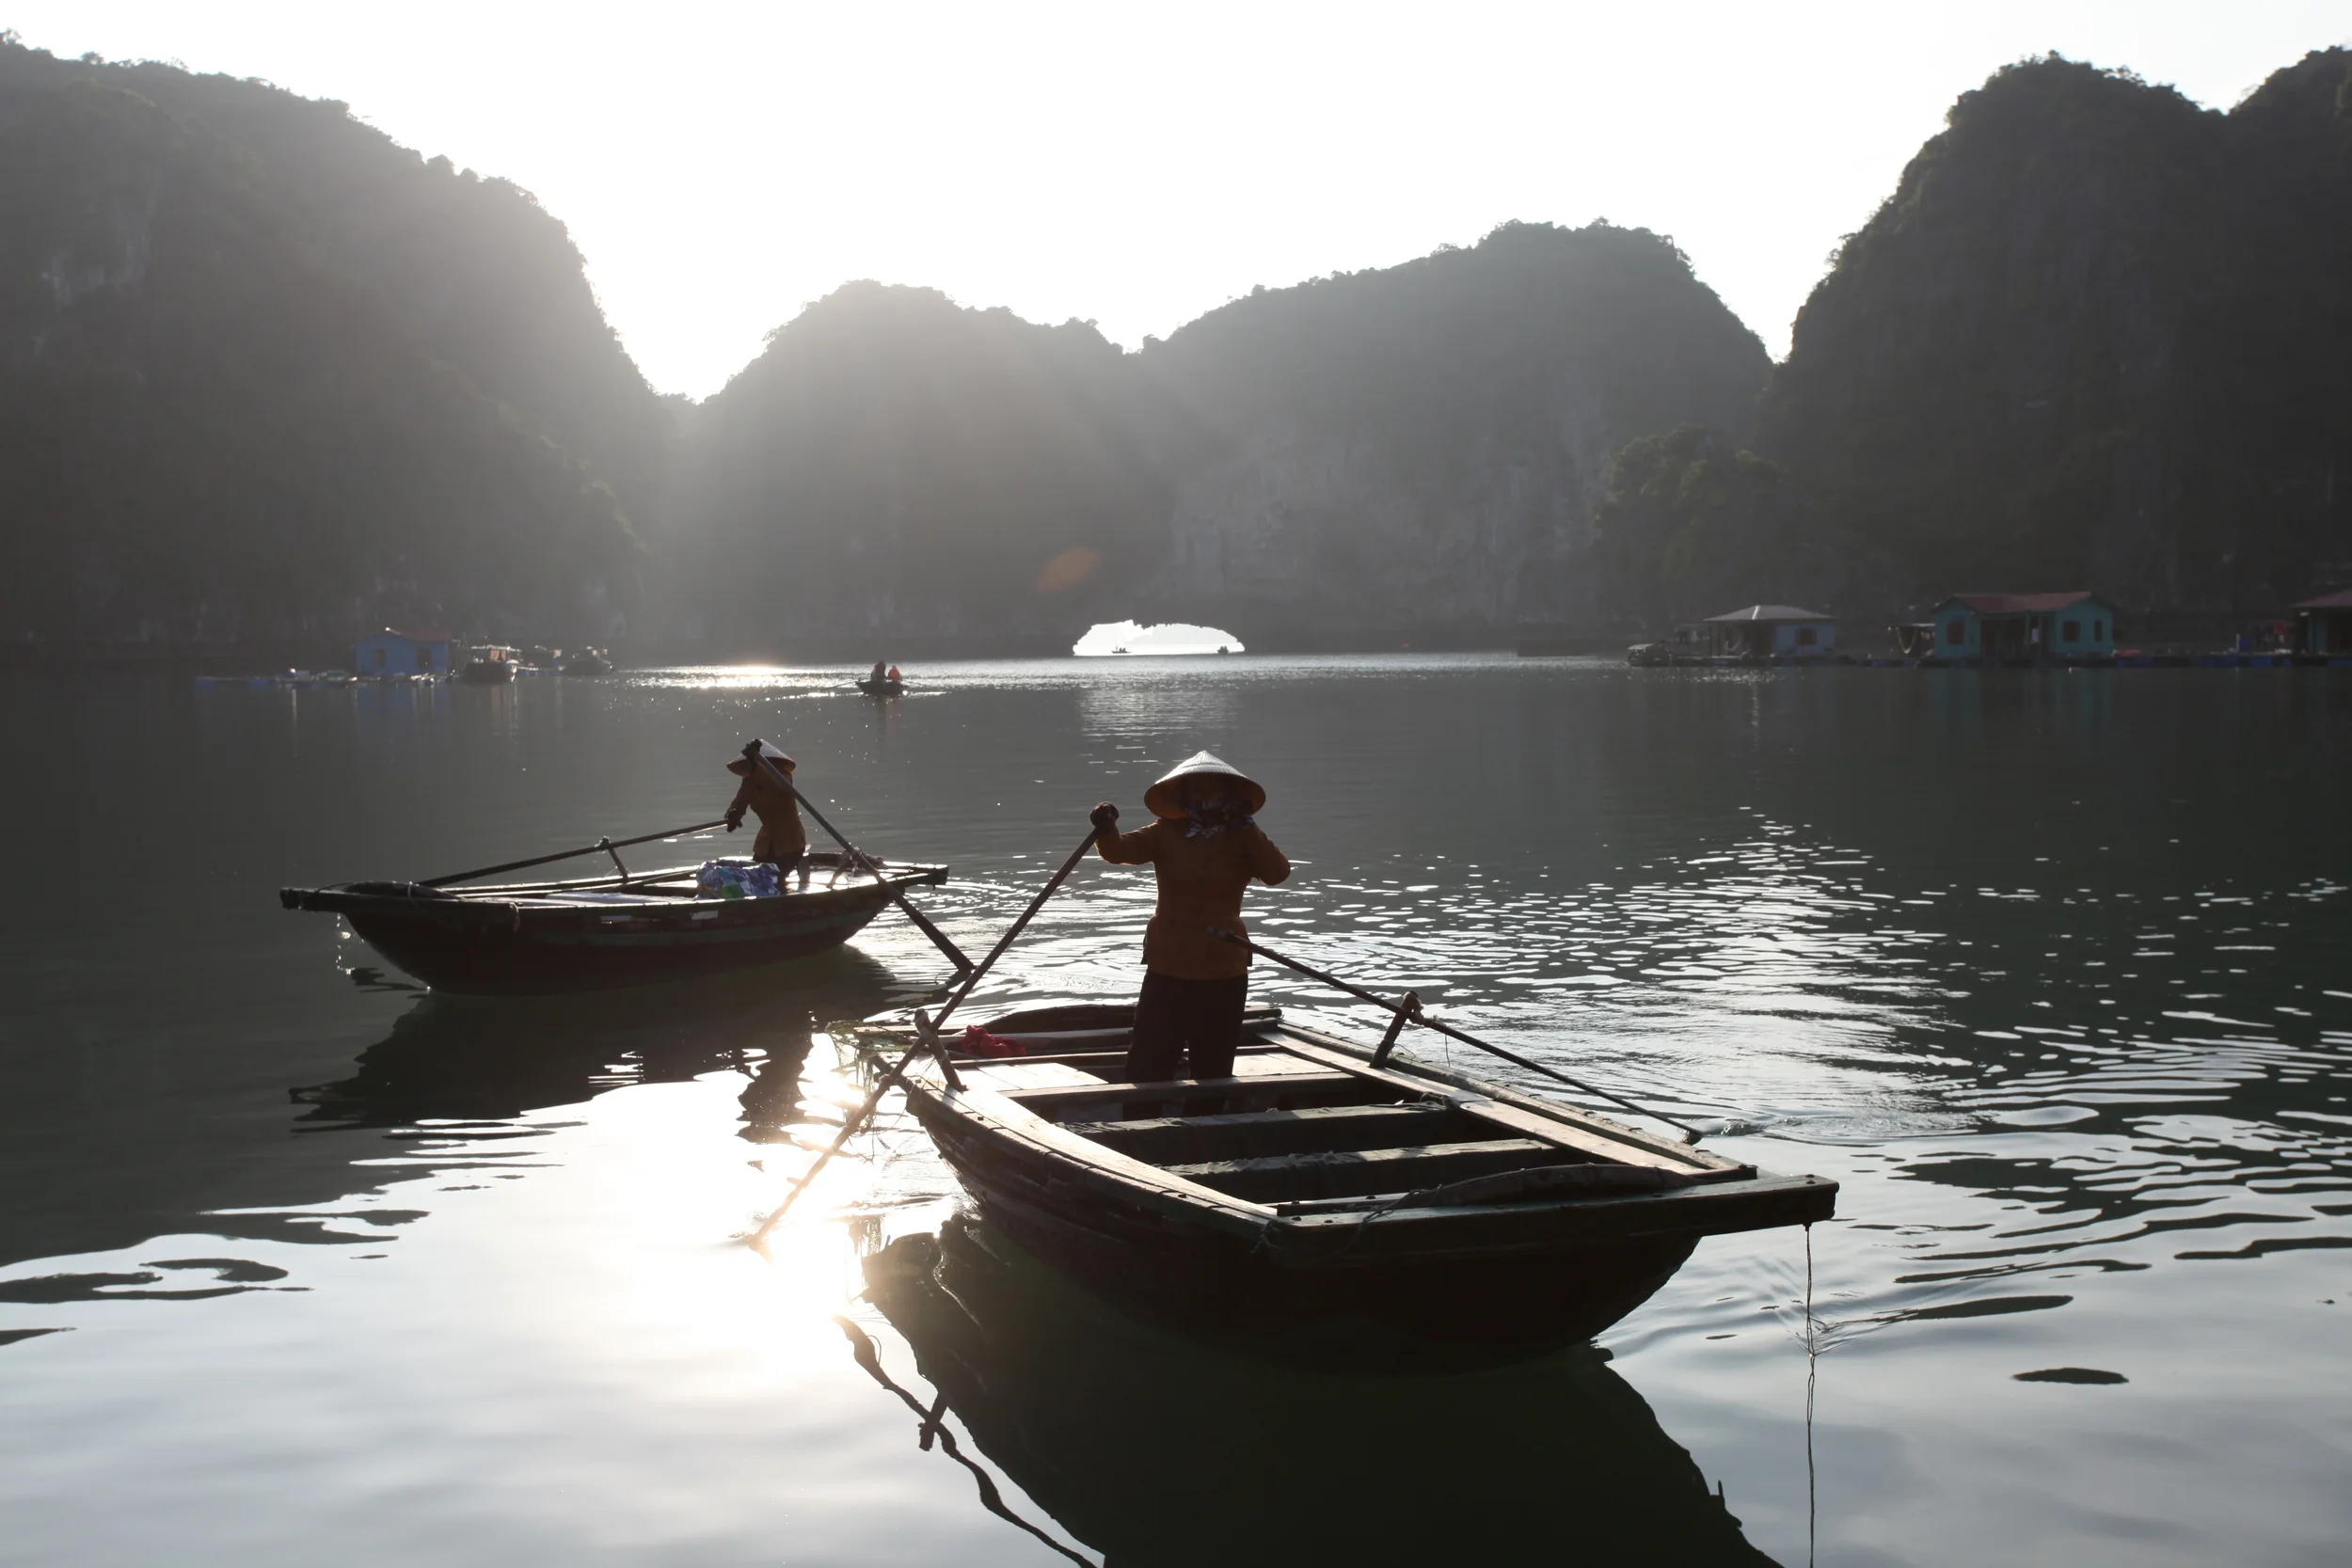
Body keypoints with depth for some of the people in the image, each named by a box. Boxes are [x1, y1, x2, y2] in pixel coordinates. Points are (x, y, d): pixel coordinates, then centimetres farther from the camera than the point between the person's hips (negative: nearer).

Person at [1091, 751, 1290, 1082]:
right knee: (1148, 1062, -2)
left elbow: (1277, 873, -14)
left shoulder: (1243, 840, 1)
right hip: (1168, 966, 0)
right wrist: (1106, 830, -33)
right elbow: (1121, 850, -12)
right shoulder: (1165, 834, 1)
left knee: (1213, 1067, 10)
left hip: (1223, 971, 0)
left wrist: (1249, 831, -21)